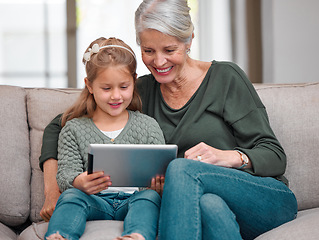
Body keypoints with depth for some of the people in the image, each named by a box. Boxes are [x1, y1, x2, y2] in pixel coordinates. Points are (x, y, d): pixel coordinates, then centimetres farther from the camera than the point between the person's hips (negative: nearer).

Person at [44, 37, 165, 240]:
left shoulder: (148, 126, 15)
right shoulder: (74, 129, 13)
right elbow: (65, 173, 3)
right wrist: (79, 182, -24)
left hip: (134, 199, 0)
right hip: (95, 202, 0)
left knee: (151, 195, -31)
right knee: (71, 196, -30)